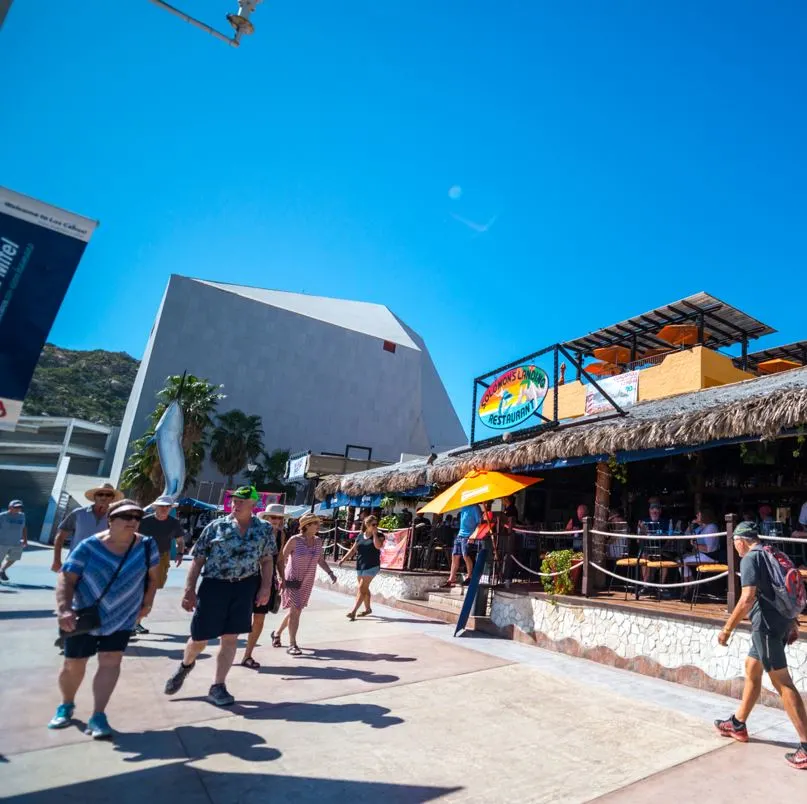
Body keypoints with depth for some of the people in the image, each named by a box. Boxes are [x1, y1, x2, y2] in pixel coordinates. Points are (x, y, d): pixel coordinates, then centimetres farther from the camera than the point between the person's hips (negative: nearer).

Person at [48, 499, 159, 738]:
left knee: (110, 662, -6)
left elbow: (152, 577, 1)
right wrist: (64, 609, -28)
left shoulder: (147, 546, -11)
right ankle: (66, 705, 38)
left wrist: (146, 604, 2)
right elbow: (66, 579, -15)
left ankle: (97, 716, 4)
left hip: (122, 617, 1)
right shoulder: (89, 546, -16)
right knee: (73, 664, 12)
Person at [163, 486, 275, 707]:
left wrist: (265, 587, -3)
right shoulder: (216, 526, -3)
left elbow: (267, 560, 7)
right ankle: (186, 665, 44)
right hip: (214, 585, -1)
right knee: (200, 637, 10)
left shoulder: (264, 529, 1)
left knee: (230, 638, 5)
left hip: (245, 587, 1)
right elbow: (198, 560, 0)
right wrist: (189, 590, -3)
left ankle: (217, 686, 22)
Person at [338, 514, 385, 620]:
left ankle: (353, 611, -9)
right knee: (364, 588, 14)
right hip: (360, 566, 5)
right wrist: (343, 559, 2)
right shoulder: (360, 536, 7)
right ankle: (368, 609, 28)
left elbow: (378, 546, -23)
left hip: (372, 566, -5)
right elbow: (353, 550, 10)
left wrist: (374, 533, -16)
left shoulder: (379, 536, -3)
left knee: (362, 588, -9)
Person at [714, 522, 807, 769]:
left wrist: (727, 629, -15)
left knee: (782, 683, -4)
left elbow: (747, 599, -22)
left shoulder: (750, 558, -14)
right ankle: (738, 724, 29)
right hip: (779, 622, 10)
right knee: (752, 669, 18)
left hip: (767, 625, -10)